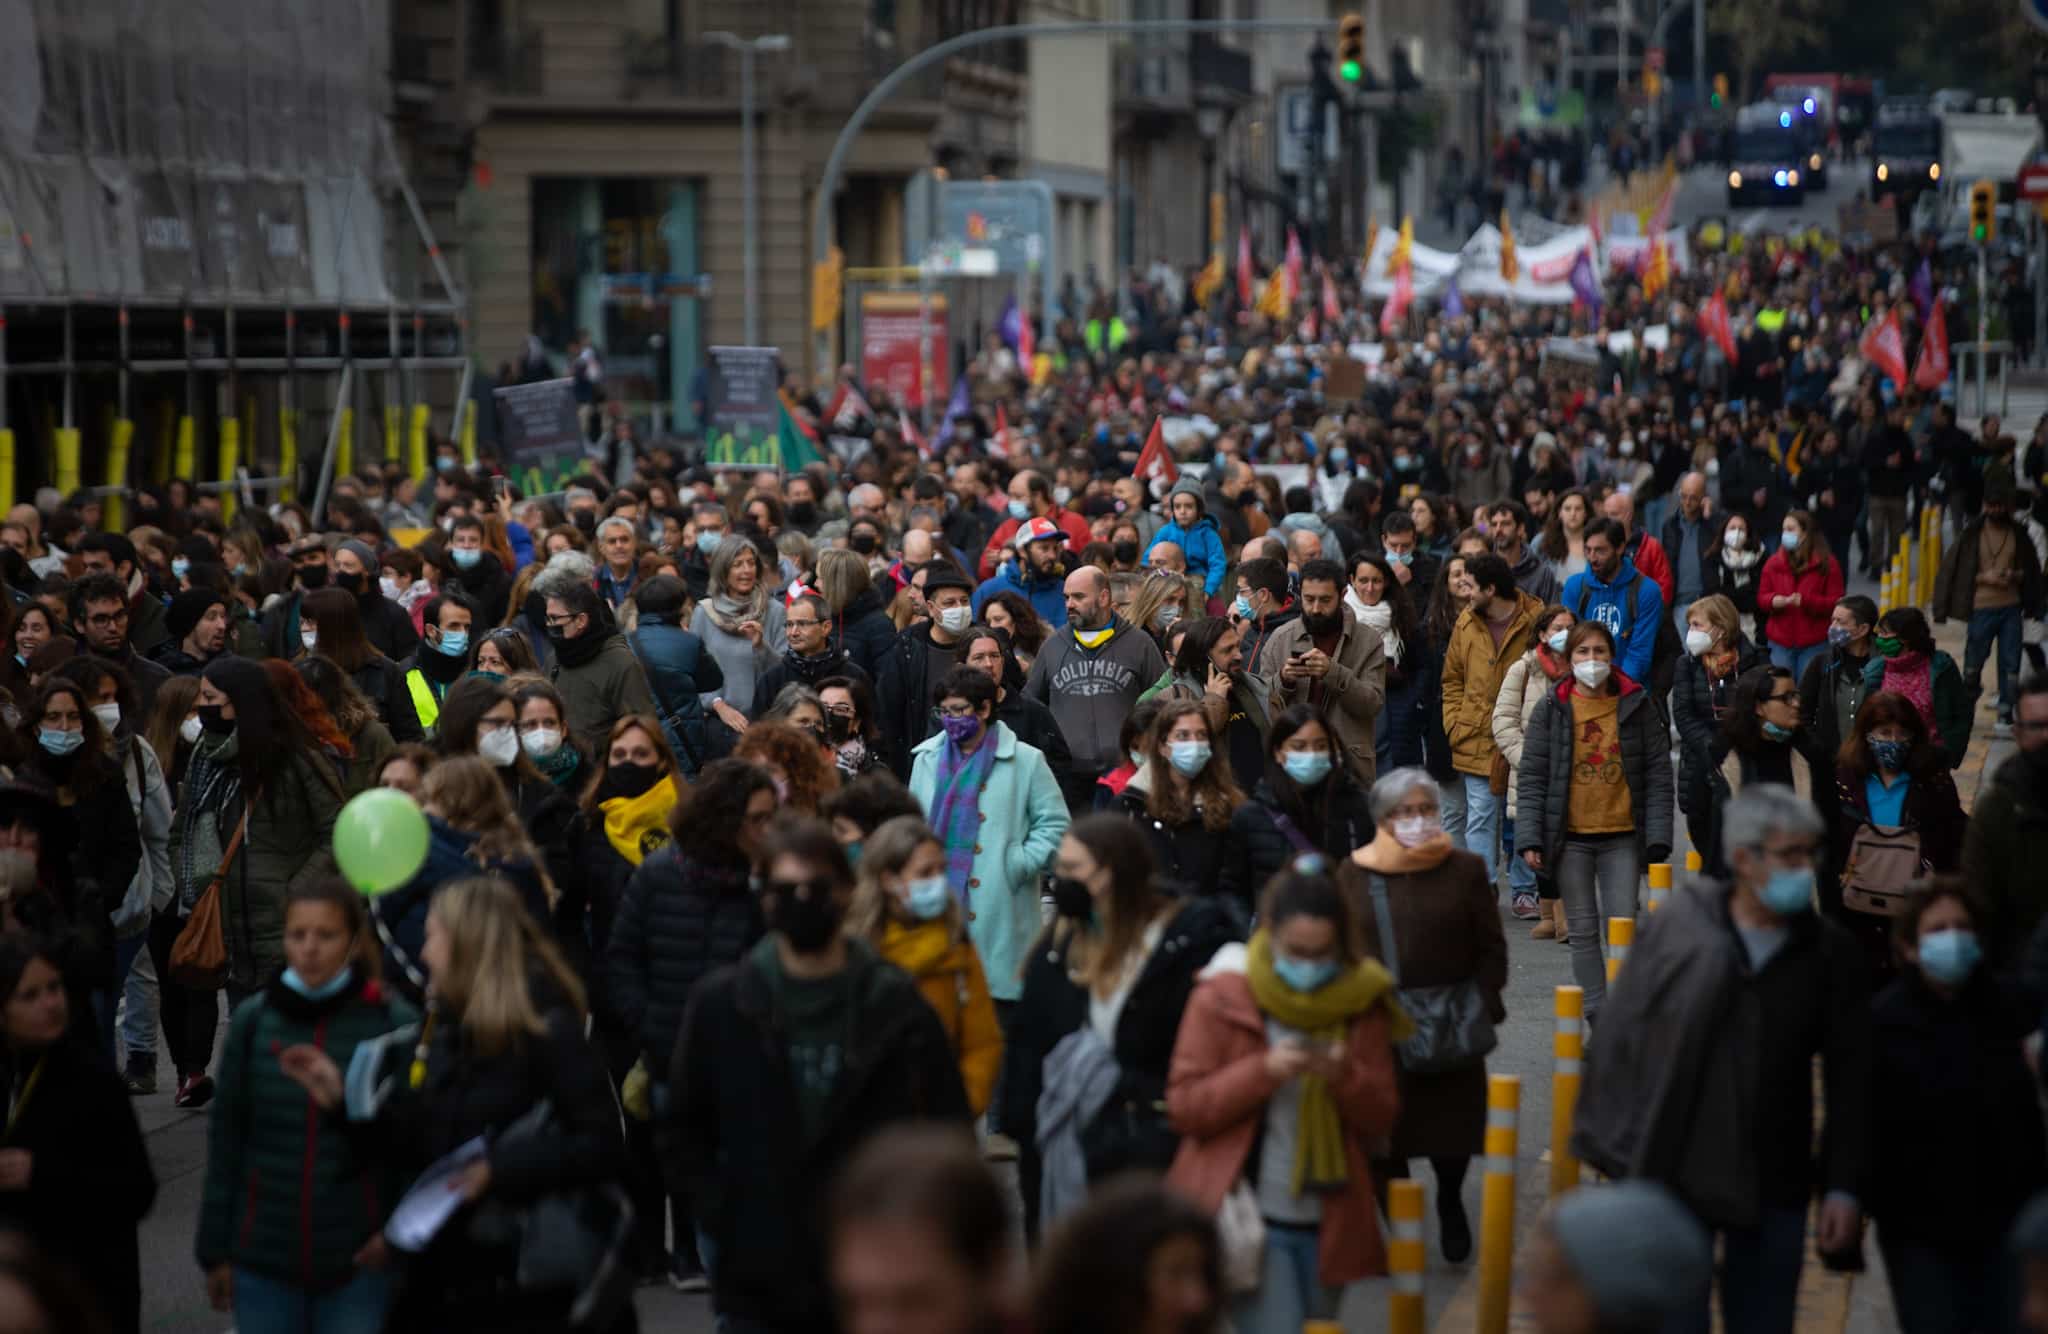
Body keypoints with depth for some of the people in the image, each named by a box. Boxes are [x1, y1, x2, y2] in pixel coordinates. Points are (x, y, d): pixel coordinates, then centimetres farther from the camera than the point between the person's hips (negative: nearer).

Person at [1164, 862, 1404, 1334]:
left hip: (1327, 1222, 4)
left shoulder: (1360, 1002, 3)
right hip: (1249, 1218, -4)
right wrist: (1263, 1072, -22)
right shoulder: (1222, 996, -7)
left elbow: (1380, 1120, 4)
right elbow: (1184, 1106, -9)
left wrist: (1345, 1077, -17)